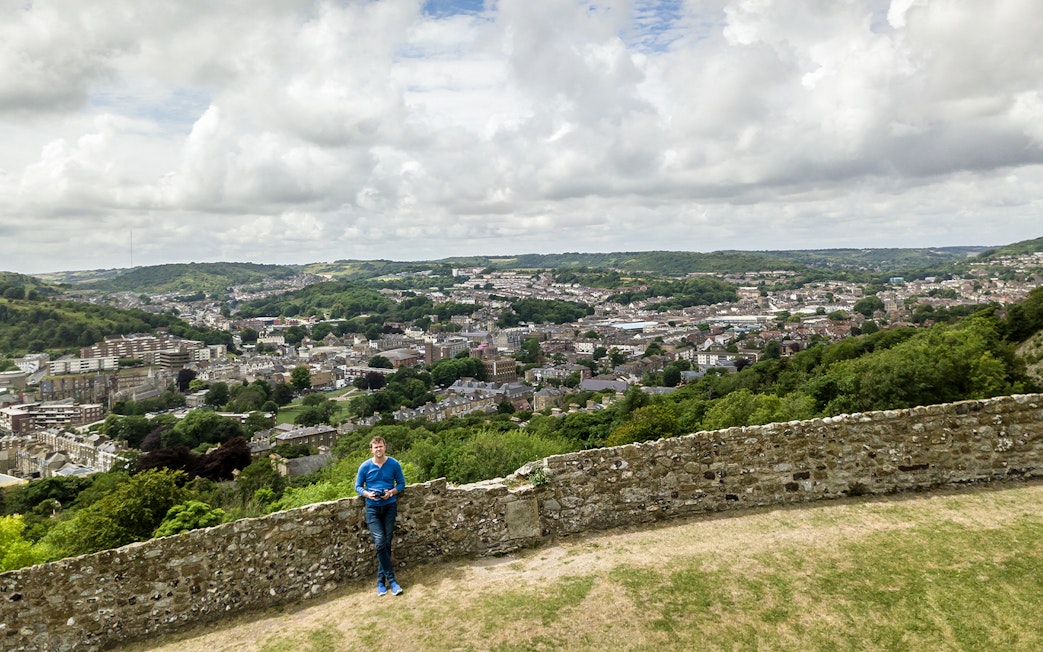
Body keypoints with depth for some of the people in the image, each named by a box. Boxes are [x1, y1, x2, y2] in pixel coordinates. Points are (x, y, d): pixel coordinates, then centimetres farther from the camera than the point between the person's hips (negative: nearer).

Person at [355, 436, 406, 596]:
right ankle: (391, 579, -4)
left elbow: (401, 483, 5)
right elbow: (358, 486, 6)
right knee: (380, 543, -14)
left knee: (386, 544, 2)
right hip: (372, 508, -1)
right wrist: (367, 494, -14)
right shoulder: (365, 467, -4)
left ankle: (381, 581, 14)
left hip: (390, 506, 1)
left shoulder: (394, 464, -3)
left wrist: (391, 492, -14)